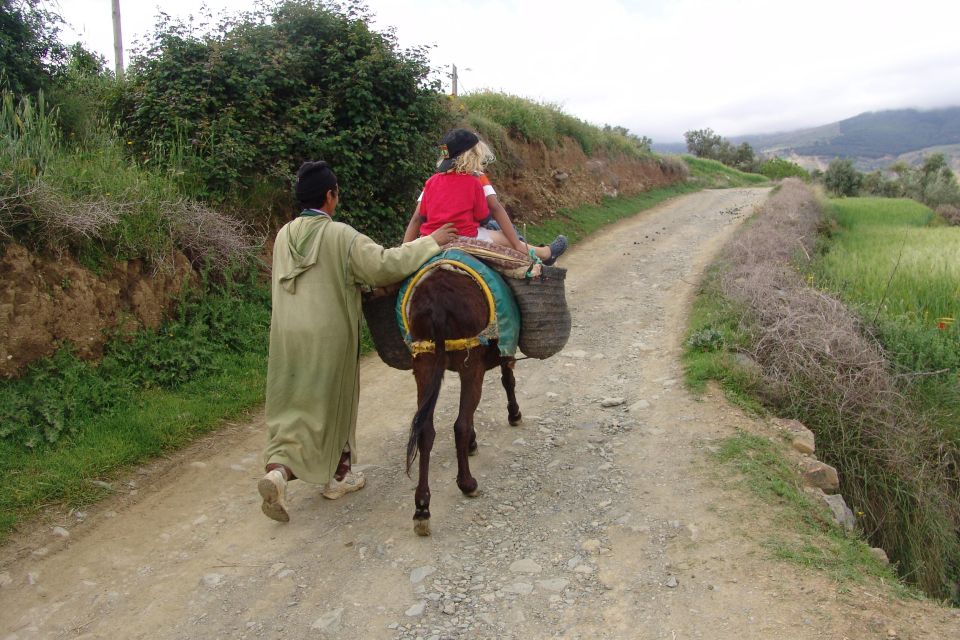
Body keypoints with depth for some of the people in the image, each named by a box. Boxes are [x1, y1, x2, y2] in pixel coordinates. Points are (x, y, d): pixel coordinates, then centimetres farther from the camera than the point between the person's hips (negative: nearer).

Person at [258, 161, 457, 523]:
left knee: (291, 404, 14)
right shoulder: (342, 236, -14)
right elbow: (384, 265, -20)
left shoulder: (284, 235, 5)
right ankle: (337, 477, 27)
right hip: (329, 336, -5)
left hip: (286, 333, 5)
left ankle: (278, 468, -6)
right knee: (334, 403, 12)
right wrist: (429, 243, -10)